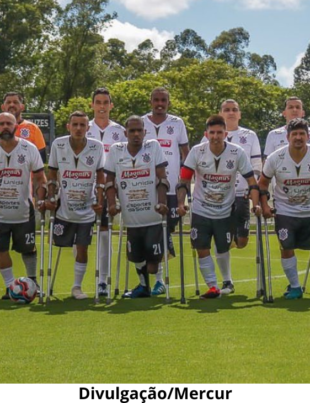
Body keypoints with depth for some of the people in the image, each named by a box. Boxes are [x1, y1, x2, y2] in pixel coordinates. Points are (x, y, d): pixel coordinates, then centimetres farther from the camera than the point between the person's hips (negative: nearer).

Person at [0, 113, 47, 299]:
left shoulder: (29, 149, -3)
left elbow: (41, 178, 0)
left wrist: (41, 199, -13)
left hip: (24, 211, 0)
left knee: (28, 249, 12)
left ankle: (32, 280, 34)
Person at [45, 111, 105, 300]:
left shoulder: (97, 147, -7)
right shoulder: (58, 145, -7)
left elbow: (100, 175, 1)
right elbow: (52, 173, 3)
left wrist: (100, 201, -5)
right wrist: (51, 198, -4)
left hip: (87, 210, 0)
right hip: (63, 209, 0)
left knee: (83, 249, 1)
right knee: (58, 247, 5)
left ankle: (77, 287, 15)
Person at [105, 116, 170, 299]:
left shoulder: (153, 146, -3)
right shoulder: (116, 150, 3)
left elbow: (162, 178, -5)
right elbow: (110, 180, 7)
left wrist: (162, 203, -17)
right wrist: (112, 204, -7)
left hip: (153, 216, -3)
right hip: (131, 218, 3)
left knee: (153, 260, -6)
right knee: (137, 258, 13)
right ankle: (144, 287, 35)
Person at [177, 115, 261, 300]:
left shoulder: (237, 153, -12)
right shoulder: (197, 152, -11)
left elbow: (252, 181, -10)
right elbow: (184, 180, -7)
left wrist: (256, 204, -22)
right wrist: (181, 203, -19)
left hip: (225, 212, 0)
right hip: (201, 211, 0)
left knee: (223, 249, 8)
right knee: (202, 250, -6)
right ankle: (213, 287, 5)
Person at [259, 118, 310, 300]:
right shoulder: (275, 159, -11)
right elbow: (263, 183, 3)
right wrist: (264, 205, -6)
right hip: (285, 212, 0)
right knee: (287, 248, -4)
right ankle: (294, 287, 11)